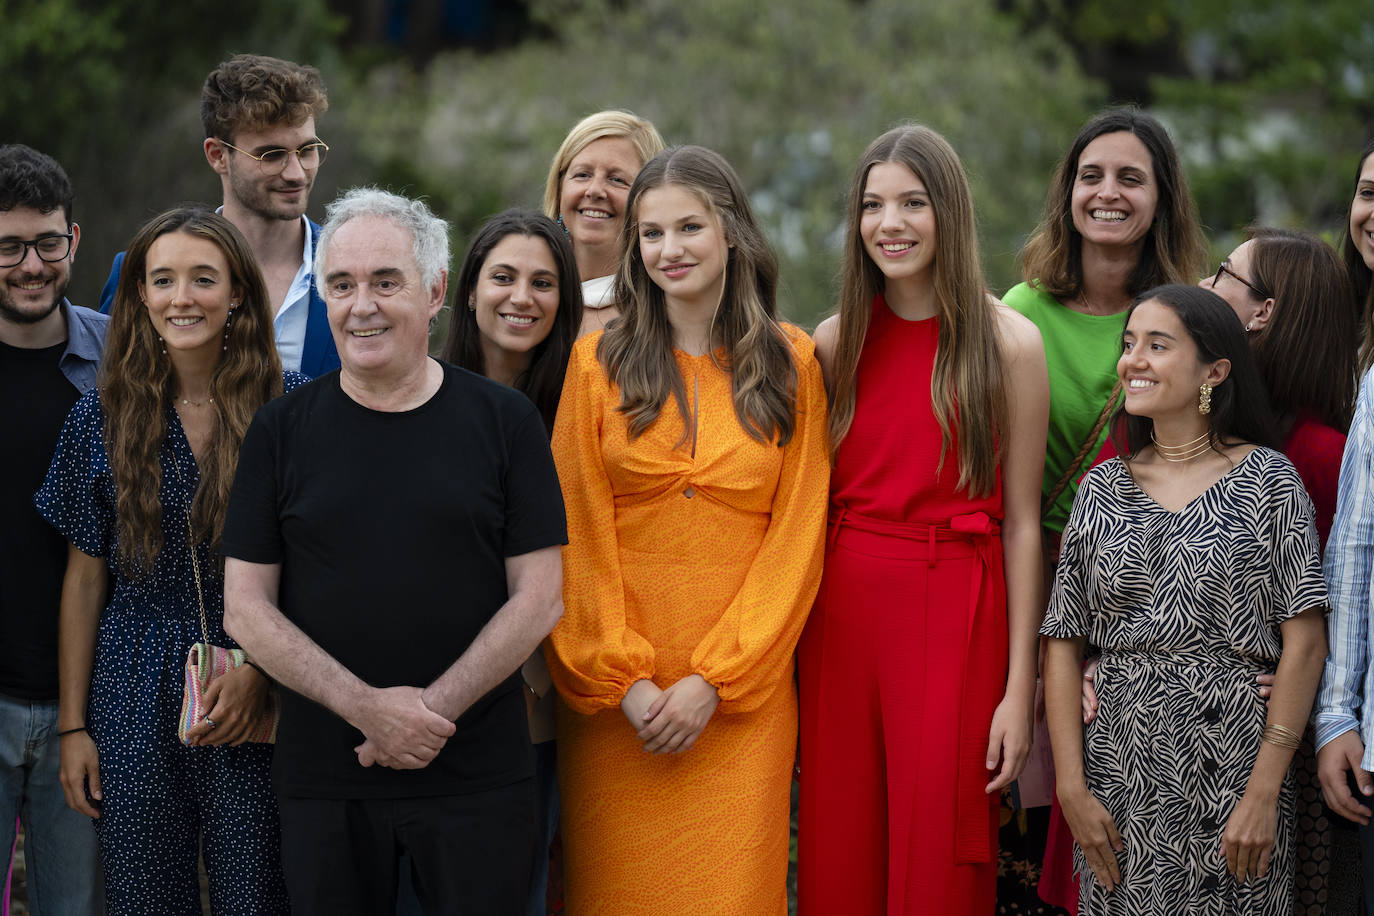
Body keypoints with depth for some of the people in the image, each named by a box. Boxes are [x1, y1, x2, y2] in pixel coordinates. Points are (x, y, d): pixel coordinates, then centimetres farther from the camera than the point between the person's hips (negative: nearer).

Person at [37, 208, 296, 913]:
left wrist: (258, 671, -13)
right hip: (134, 700, 2)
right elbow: (85, 577, 7)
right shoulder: (104, 416, 3)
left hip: (254, 699, -2)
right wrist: (73, 724, 5)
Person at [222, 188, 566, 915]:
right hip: (322, 779, 1)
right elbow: (246, 609, 0)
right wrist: (367, 707, -12)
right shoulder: (281, 432, 4)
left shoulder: (504, 421, 2)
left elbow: (538, 598, -1)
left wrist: (434, 709, -12)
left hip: (477, 777, -1)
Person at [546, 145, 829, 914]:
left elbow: (797, 534, 0)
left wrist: (713, 679, -8)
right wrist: (625, 677, -8)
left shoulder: (792, 362, 5)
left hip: (742, 688, 0)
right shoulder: (598, 362, 5)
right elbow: (577, 533, 1)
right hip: (613, 690, 0)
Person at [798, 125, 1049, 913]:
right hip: (841, 615, 3)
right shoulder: (836, 342, 8)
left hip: (955, 619, -3)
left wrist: (1019, 687, -6)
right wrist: (794, 646, 4)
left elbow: (1021, 523, -3)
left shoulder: (1008, 343, -2)